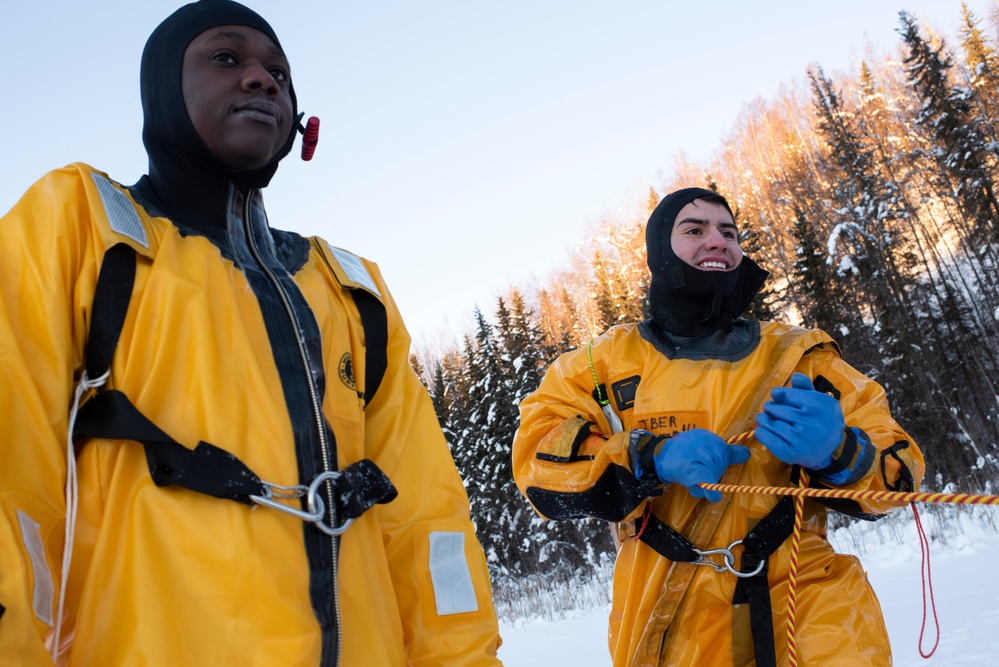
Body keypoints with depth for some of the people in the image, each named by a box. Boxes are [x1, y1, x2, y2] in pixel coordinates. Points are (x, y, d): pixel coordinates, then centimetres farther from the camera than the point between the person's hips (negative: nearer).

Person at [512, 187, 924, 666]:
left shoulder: (798, 354, 8)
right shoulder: (605, 362, 6)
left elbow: (896, 468, 5)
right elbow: (539, 459, -5)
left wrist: (837, 452, -17)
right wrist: (652, 457, -20)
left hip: (802, 590, 2)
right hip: (671, 622, -1)